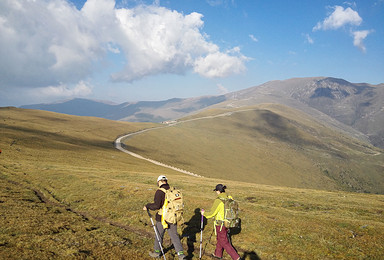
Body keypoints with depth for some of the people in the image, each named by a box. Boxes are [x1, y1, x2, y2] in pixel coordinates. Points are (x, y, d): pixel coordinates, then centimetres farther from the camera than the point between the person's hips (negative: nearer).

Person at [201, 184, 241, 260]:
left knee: (224, 242, 6)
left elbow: (212, 213, -19)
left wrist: (204, 213, -1)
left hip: (221, 224, -8)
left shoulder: (218, 200, -25)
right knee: (220, 238, 27)